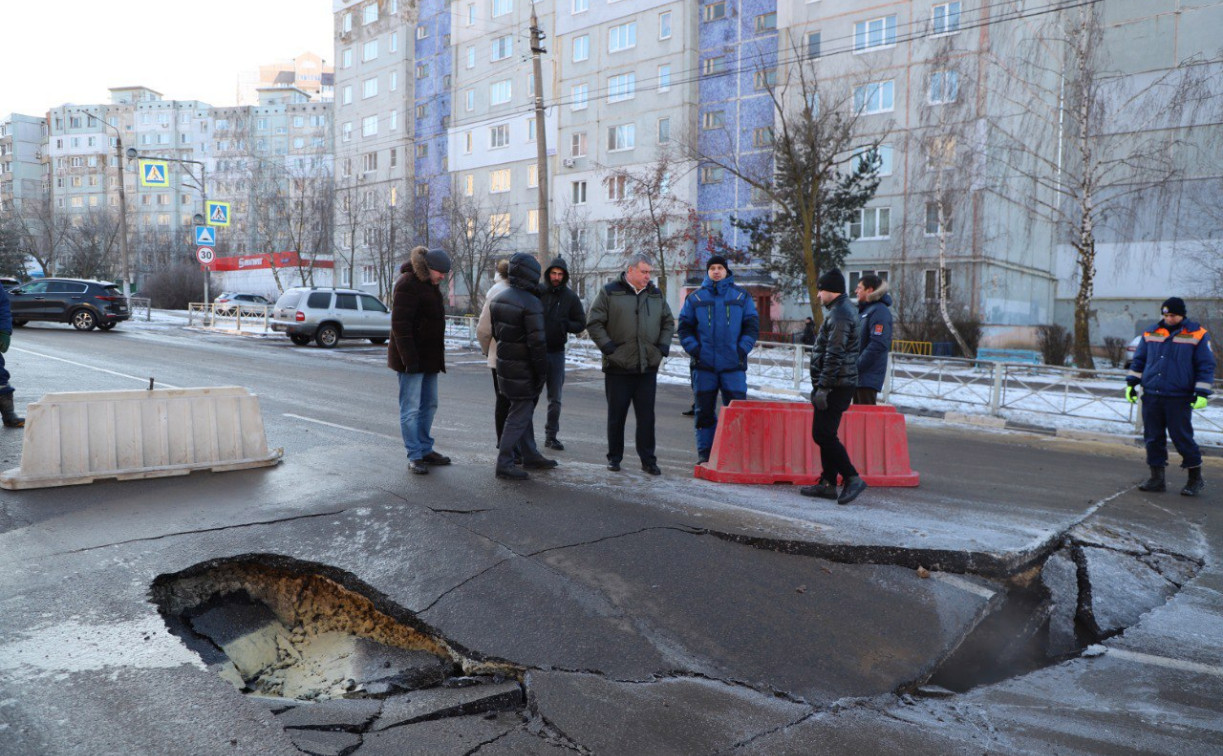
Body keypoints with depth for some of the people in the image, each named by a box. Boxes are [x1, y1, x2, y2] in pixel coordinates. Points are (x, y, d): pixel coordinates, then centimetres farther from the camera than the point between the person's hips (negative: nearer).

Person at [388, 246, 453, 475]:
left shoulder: (429, 284, 15)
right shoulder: (407, 284, -15)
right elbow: (400, 324, -21)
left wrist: (438, 357, 20)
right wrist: (409, 358, -25)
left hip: (428, 357, 10)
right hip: (412, 358, -10)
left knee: (429, 405, 15)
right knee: (411, 408, -4)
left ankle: (425, 450, 25)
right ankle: (414, 456, 0)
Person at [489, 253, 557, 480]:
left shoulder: (498, 299, 7)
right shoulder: (531, 303, -20)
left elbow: (494, 332, 17)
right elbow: (537, 343, -21)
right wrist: (542, 373, -14)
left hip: (504, 364, 9)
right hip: (523, 370, -9)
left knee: (523, 411, 19)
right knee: (519, 415, -1)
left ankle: (530, 455, 30)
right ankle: (504, 463, 3)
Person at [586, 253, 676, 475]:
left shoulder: (656, 295, 13)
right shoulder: (609, 293, 0)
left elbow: (668, 323, 22)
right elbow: (594, 323, -2)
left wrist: (662, 348, 8)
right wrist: (609, 348, -10)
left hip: (648, 367, 3)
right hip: (618, 367, -3)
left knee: (646, 416, 4)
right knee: (616, 415, 6)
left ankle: (648, 460, 12)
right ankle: (614, 457, 18)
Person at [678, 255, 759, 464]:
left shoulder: (741, 296, 8)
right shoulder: (695, 298, 8)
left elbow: (752, 326, 7)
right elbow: (684, 327, 8)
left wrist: (742, 349, -6)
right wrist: (694, 349, -6)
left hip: (733, 365, 0)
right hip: (704, 365, 1)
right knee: (704, 411, 6)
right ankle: (704, 454, 15)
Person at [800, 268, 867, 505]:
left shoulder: (839, 315, -16)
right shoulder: (841, 310, 19)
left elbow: (834, 355, -23)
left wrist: (823, 387, -23)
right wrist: (821, 385, 25)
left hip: (835, 387, -11)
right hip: (838, 385, 11)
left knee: (823, 434, -11)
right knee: (825, 434, 13)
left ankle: (852, 479, -8)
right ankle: (828, 483, 17)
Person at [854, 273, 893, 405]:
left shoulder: (879, 311, -13)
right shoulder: (864, 309, 17)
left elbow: (878, 344, -22)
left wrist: (857, 366, -20)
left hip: (869, 377, -10)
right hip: (858, 375, 10)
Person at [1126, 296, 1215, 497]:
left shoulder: (1197, 335, 1)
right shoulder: (1151, 333, 11)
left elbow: (1206, 365, 1)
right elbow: (1139, 360, 19)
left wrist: (1202, 393, -6)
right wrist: (1131, 383, 11)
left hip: (1179, 399, -4)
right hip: (1151, 396, 4)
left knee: (1182, 437, -1)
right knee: (1153, 438, 5)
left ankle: (1196, 478, 16)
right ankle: (1157, 478, 14)